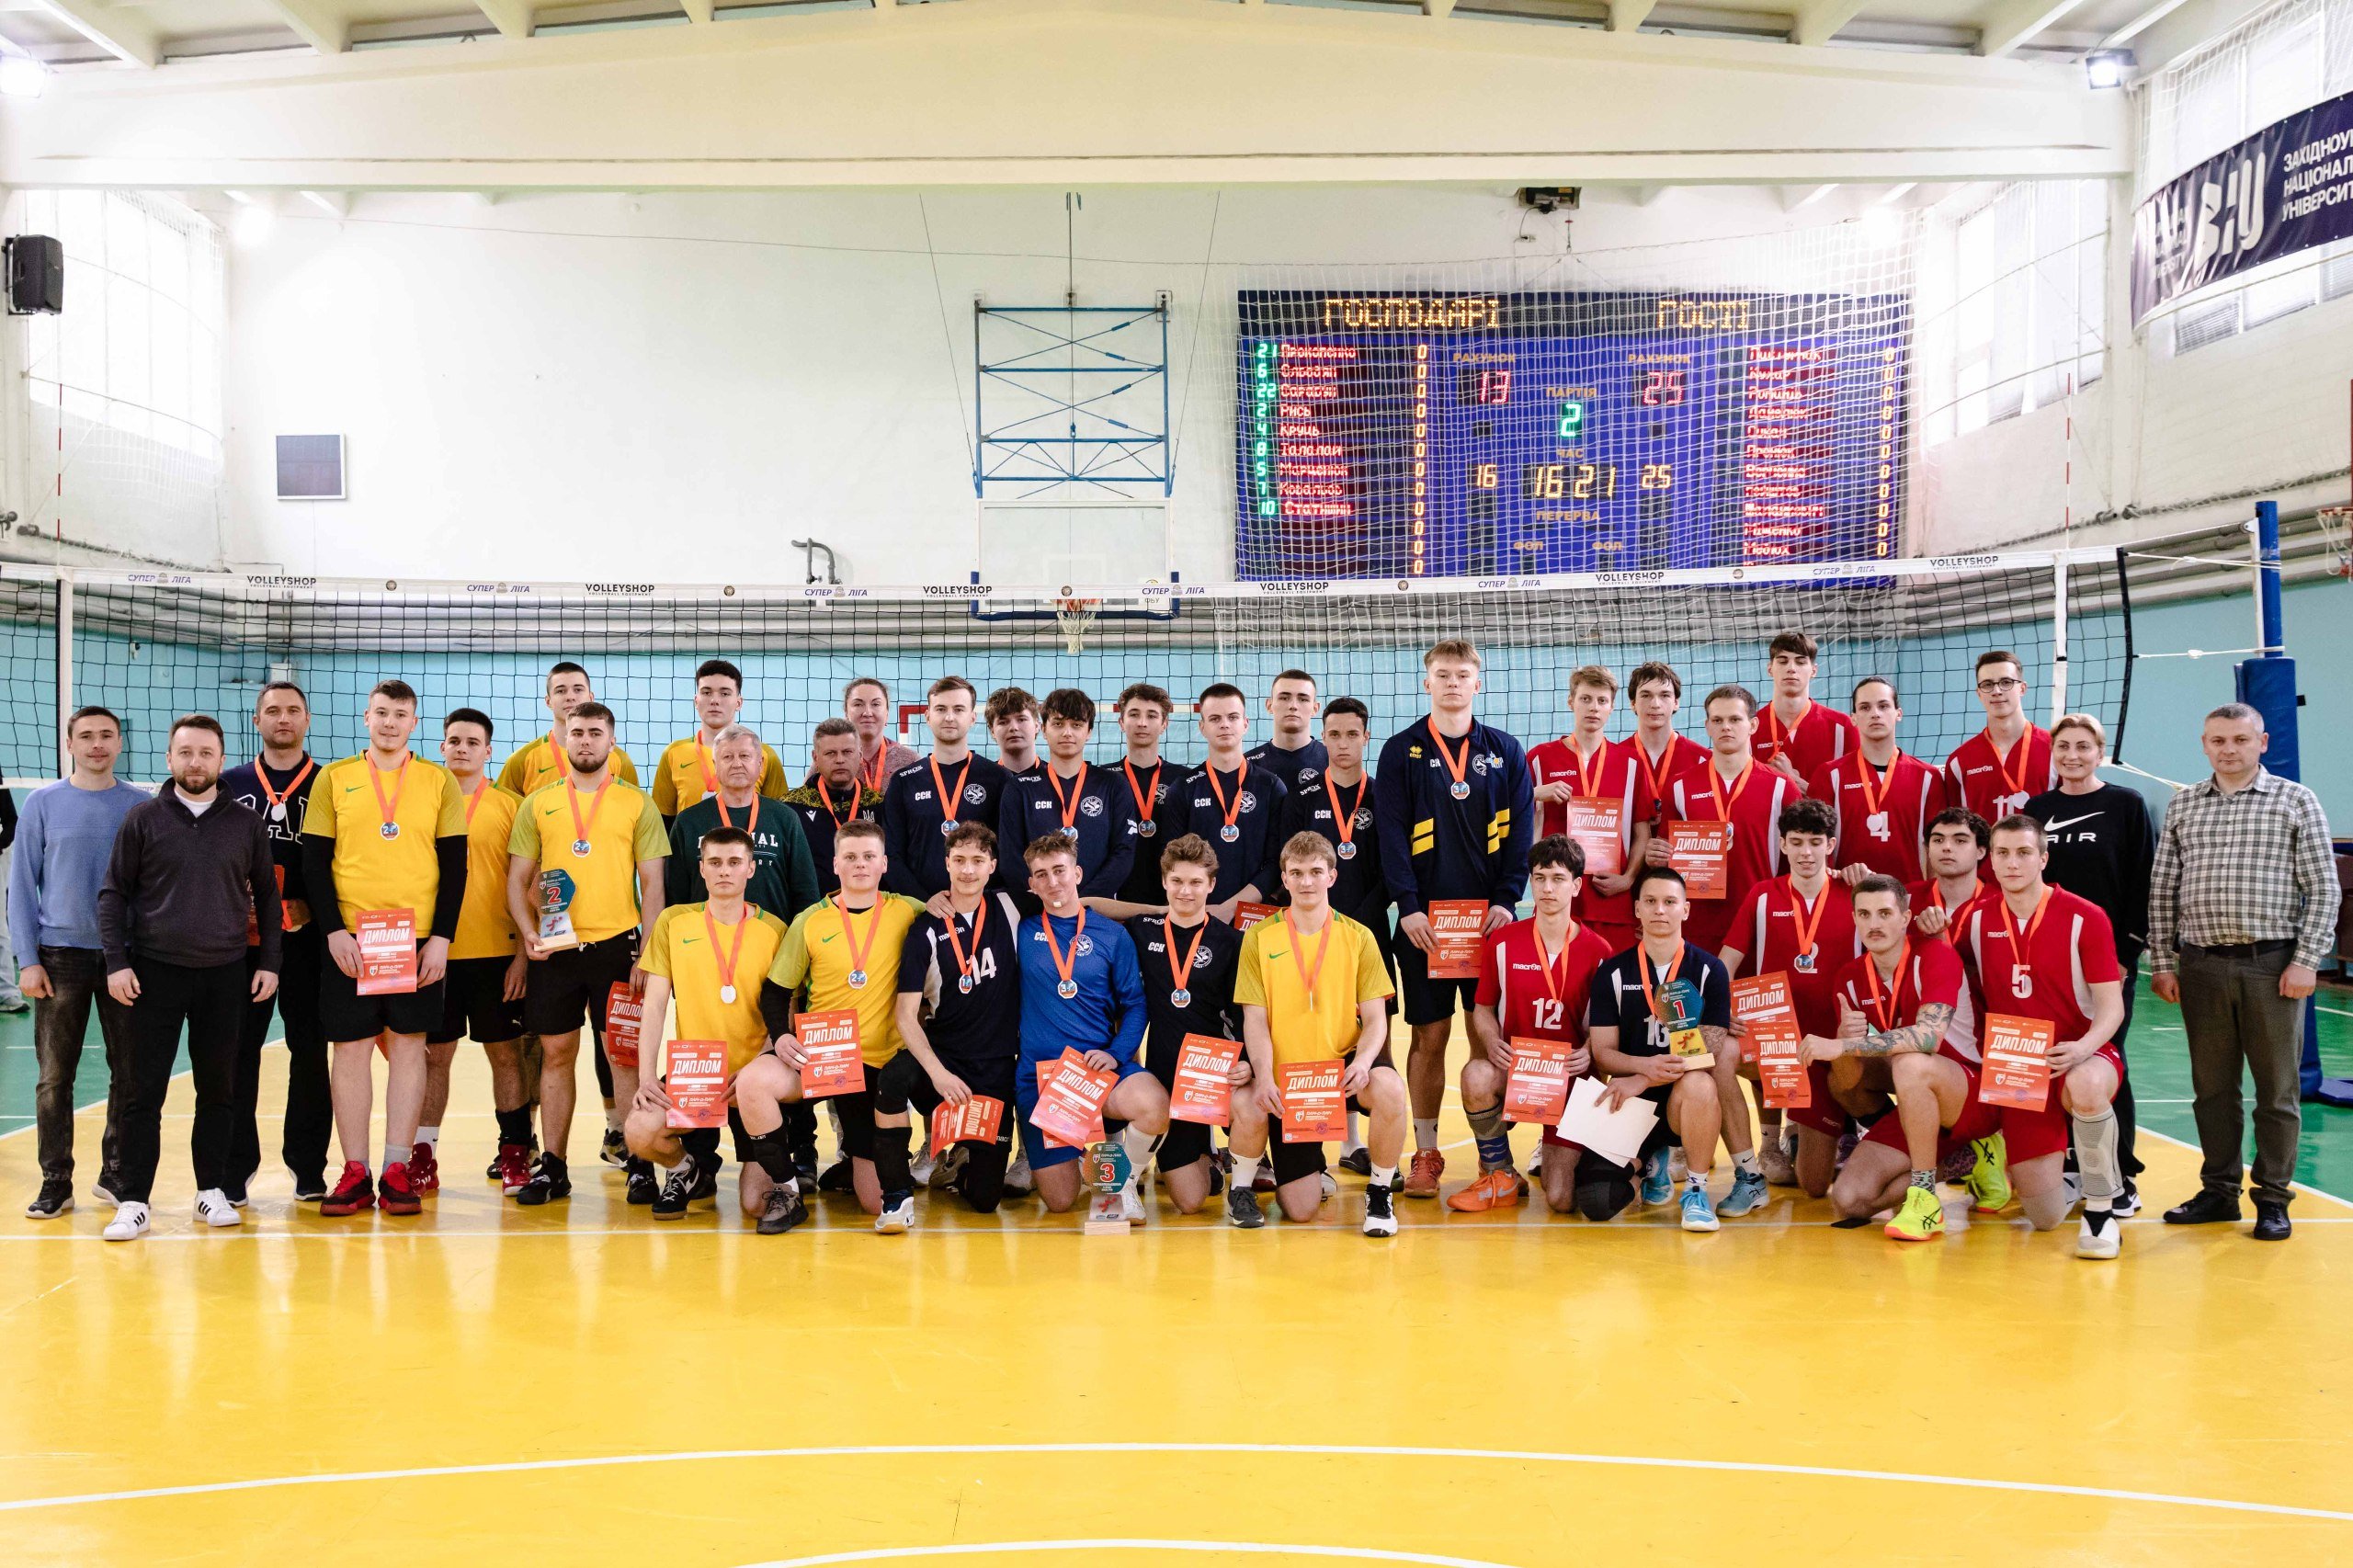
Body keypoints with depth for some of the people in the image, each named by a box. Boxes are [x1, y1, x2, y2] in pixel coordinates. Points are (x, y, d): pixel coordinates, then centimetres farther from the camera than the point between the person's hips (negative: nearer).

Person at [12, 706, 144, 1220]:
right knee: (54, 1077, 1)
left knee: (129, 1073, 4)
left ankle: (117, 1173, 17)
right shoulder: (43, 803, 2)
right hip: (60, 954, -1)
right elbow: (22, 884, 2)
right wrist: (27, 959, -4)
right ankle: (56, 1182, 10)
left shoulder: (142, 807, 4)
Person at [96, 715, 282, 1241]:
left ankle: (213, 1190, 16)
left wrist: (268, 961, 4)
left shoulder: (246, 824, 5)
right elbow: (113, 894, 2)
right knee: (144, 1090, 0)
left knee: (219, 1089, 7)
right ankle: (133, 1200, 4)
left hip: (225, 975, 1)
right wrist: (116, 962, -6)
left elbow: (267, 897, 11)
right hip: (155, 972, -1)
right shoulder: (143, 819, 1)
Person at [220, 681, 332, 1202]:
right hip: (242, 940, 1)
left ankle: (308, 1166, 11)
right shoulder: (230, 785, 11)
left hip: (308, 940, -1)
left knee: (310, 1051, 3)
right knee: (239, 1051, 2)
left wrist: (312, 907, -10)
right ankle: (235, 1168, 10)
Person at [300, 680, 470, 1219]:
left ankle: (398, 1171, 8)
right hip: (349, 940, 0)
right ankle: (355, 1173, 8)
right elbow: (315, 862, 3)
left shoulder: (439, 782, 5)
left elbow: (454, 865, 3)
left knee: (407, 1046, 2)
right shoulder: (333, 779, 5)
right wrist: (334, 931, -7)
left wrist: (441, 937, -5)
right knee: (351, 1049, 1)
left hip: (419, 939, 0)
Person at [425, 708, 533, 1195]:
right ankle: (422, 1151, 15)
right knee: (432, 1053, 6)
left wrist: (523, 953, -5)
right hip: (432, 952, 1)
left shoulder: (509, 806, 2)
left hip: (496, 953, -1)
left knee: (506, 1052, 4)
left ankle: (514, 1151, 13)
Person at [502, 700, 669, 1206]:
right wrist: (528, 934, -7)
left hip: (617, 944, -2)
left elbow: (652, 884, 2)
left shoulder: (637, 804, 4)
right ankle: (552, 1166, 13)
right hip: (553, 949, 2)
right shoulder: (537, 804, 9)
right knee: (556, 1054, 6)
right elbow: (518, 880, 10)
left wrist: (646, 954, -6)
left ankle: (639, 1164, 7)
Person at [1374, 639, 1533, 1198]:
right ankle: (1426, 1153, 10)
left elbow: (1521, 832, 4)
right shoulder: (1402, 751, 4)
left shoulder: (1505, 751, 8)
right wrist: (1408, 906, -11)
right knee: (1429, 1035, 2)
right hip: (1424, 919, -1)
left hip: (1489, 916, 1)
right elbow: (1391, 833, -2)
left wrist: (1506, 899, -8)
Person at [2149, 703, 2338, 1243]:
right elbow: (2162, 889, 11)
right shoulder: (2183, 805, 10)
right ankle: (2219, 1191, 19)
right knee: (2212, 1086, 9)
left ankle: (2272, 1198, 13)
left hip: (2272, 964, -3)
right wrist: (2162, 963, 5)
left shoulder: (2296, 801, 2)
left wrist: (2307, 961, -8)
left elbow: (2322, 889, -1)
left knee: (2276, 1088, 3)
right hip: (2201, 965, 3)